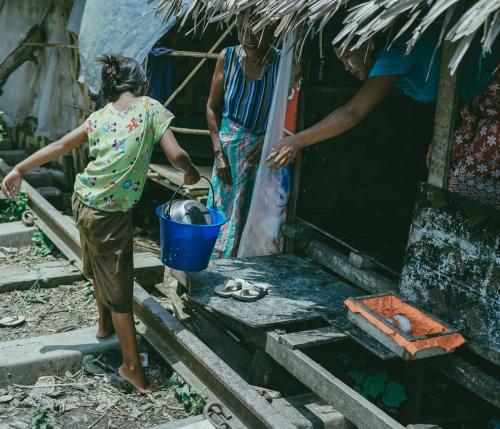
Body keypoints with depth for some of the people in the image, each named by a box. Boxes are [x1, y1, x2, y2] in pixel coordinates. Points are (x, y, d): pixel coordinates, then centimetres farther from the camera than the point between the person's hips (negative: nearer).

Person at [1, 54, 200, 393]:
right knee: (119, 288, 2)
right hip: (111, 215, -6)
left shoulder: (99, 116, 5)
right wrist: (191, 172, 5)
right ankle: (132, 365, 12)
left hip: (84, 201, 6)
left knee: (100, 270, 28)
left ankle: (105, 324, 50)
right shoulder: (150, 108, -9)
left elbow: (60, 146, 6)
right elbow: (176, 155, -17)